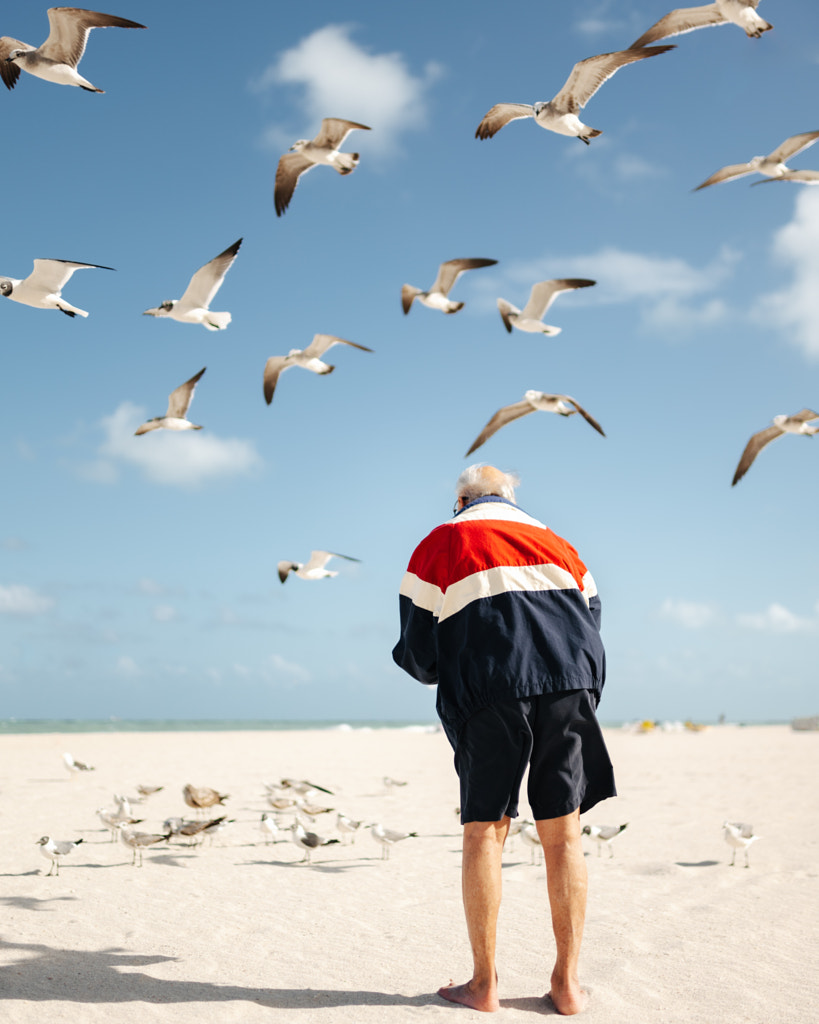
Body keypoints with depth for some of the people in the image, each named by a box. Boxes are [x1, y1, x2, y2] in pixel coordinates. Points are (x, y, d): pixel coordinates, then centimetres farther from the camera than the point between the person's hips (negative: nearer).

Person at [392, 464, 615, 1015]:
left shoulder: (440, 544, 14)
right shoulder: (558, 545, 25)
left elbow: (418, 652, 7)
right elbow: (590, 626, 18)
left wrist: (444, 675, 27)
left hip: (489, 692, -3)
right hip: (572, 685, 3)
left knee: (485, 830, 5)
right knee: (563, 833, 7)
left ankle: (485, 984, 9)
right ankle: (568, 982, 11)